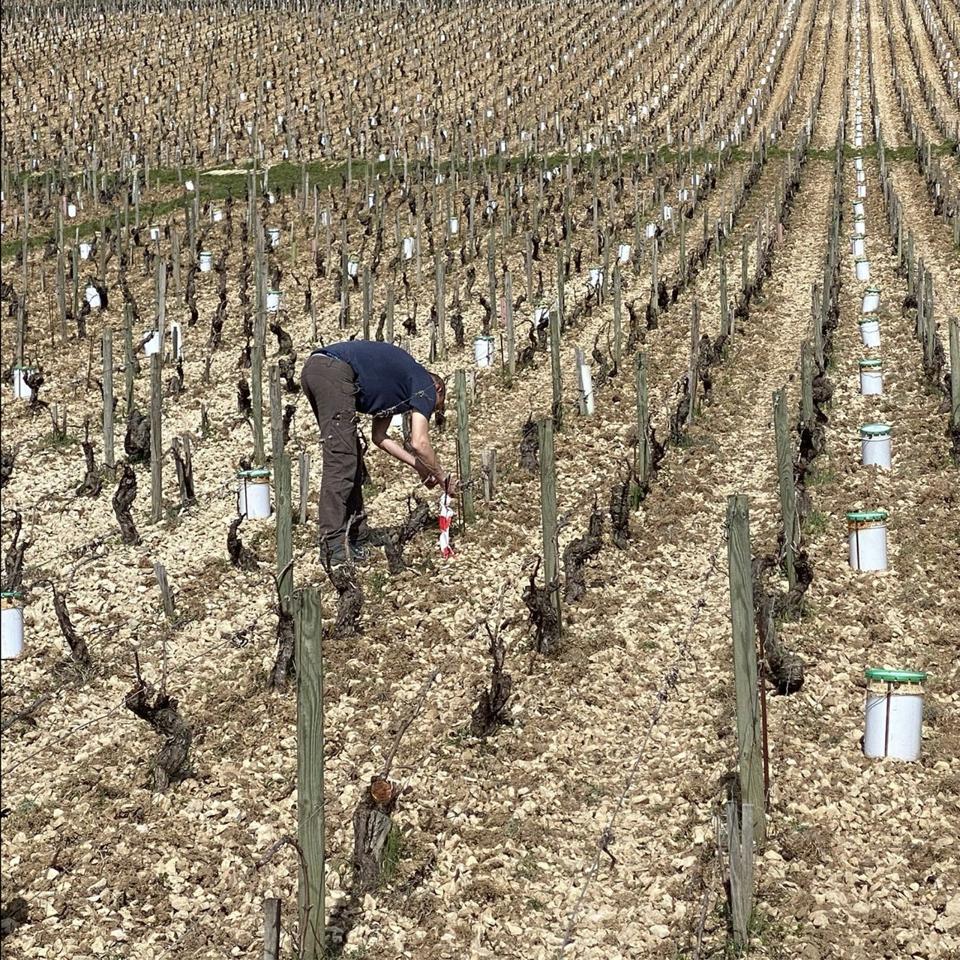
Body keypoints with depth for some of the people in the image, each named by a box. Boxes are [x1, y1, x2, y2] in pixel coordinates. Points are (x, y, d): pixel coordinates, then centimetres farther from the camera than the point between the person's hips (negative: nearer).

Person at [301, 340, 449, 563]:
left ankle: (357, 538, 18)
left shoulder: (395, 386, 32)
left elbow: (380, 437, 34)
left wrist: (418, 466, 35)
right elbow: (419, 443, 0)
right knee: (341, 463, -10)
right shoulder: (425, 385, 9)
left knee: (353, 461, 14)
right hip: (335, 370, -10)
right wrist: (441, 476, 14)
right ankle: (333, 548, -12)